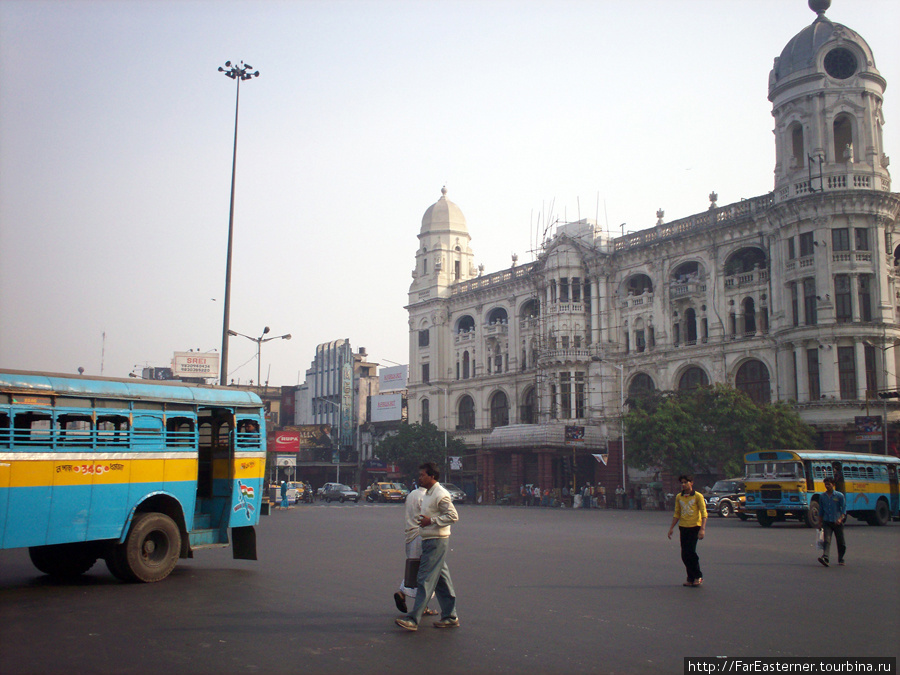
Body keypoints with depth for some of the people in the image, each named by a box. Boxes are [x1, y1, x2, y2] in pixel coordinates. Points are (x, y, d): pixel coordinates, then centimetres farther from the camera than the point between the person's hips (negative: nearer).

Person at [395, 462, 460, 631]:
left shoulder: (441, 494, -14)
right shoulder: (428, 494, 16)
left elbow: (453, 515, -19)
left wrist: (431, 521, -21)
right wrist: (422, 517, 11)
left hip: (437, 542, -10)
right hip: (429, 541, 10)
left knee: (425, 579, -10)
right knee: (441, 580, 13)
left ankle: (413, 619, -10)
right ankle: (450, 617, 19)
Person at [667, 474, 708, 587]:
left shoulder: (698, 496, -5)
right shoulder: (678, 497, 9)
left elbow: (703, 513, -6)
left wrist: (702, 529, -16)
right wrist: (671, 528, 11)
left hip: (694, 527, -5)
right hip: (683, 527, 5)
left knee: (690, 552, -12)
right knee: (684, 554, 4)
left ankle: (698, 576, 4)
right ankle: (691, 578, 15)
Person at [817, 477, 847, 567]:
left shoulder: (839, 495, -3)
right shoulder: (822, 496, 6)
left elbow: (844, 508, -3)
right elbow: (821, 510, 14)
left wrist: (840, 518, -19)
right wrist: (820, 522, 15)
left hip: (837, 522, -1)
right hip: (827, 522, 1)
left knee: (840, 542, 8)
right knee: (826, 540, -14)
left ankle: (841, 559, 25)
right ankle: (825, 558, -29)